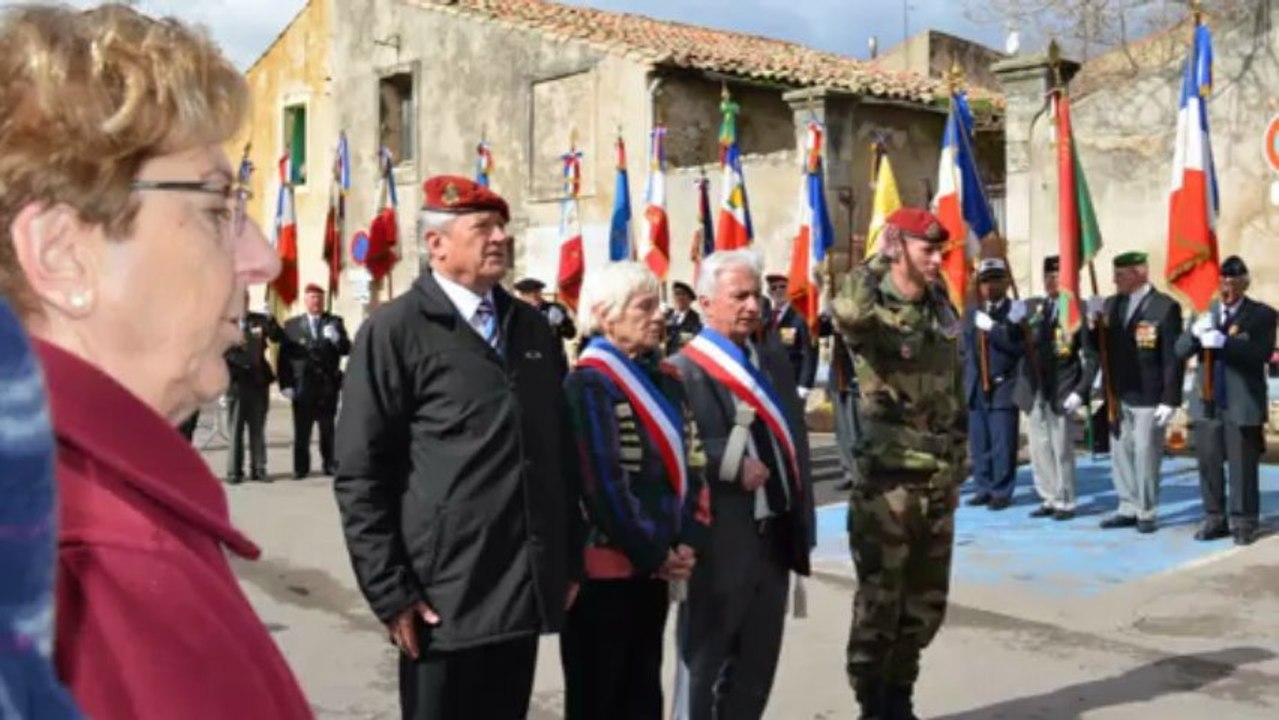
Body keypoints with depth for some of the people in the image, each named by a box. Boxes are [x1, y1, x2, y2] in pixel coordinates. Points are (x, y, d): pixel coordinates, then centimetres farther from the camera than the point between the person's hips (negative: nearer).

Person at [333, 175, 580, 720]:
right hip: (444, 601, -6)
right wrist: (390, 592, -13)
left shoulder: (532, 328, 12)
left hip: (527, 593, 6)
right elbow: (359, 475, -10)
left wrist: (569, 561, 13)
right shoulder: (394, 331, -7)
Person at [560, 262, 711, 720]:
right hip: (605, 567, -7)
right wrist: (654, 554, -13)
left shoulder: (664, 378, 12)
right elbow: (603, 484, -18)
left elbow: (692, 462, 9)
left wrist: (689, 541, -4)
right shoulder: (590, 383, -13)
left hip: (656, 565, 7)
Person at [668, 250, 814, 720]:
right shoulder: (684, 370, -12)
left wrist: (802, 520, 8)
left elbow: (794, 440, 13)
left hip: (774, 535, 7)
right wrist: (733, 466, -21)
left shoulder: (774, 358, 11)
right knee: (709, 661, 8)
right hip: (720, 543, -7)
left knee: (760, 660, 17)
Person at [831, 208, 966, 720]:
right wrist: (878, 261, -24)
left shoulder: (943, 310, 9)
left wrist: (958, 458, 15)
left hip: (939, 479, 7)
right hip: (888, 480, -7)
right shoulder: (873, 314, -12)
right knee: (879, 603, 1)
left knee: (926, 603, 15)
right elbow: (846, 312, -39)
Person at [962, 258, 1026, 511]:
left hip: (1003, 389, -5)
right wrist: (967, 380, 11)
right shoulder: (971, 314, 15)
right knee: (979, 444, 8)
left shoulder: (1016, 312, -2)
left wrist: (992, 328, -20)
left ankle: (1001, 492, 4)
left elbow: (1020, 346, -16)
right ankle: (983, 489, 17)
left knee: (1002, 445, -3)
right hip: (976, 389, 5)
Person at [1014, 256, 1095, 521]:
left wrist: (1081, 391, -12)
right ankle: (1049, 499, 20)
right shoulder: (1033, 308, 9)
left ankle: (1065, 502, 13)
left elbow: (1091, 355, -7)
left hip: (1061, 392, -5)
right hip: (1034, 390, 5)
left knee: (1061, 449, 2)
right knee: (1039, 448, 9)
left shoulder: (1079, 310, -7)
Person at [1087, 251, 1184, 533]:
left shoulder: (1165, 307, -10)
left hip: (1148, 399, -6)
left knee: (1145, 456, 1)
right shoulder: (1111, 304, 8)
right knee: (1121, 454, 11)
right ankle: (1128, 508, 22)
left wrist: (1170, 400, -14)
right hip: (1117, 397, 6)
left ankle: (1147, 513, 13)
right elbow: (1099, 348, 10)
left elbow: (1173, 358, -11)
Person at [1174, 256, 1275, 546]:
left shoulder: (1262, 315, -1)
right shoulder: (1204, 313, 11)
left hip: (1243, 404, -4)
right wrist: (1196, 332, -18)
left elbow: (1261, 353, -16)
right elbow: (1180, 350, 3)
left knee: (1243, 467, 1)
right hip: (1206, 402, 4)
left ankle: (1243, 522, 9)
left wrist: (1224, 341, -28)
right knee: (1209, 464, 9)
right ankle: (1215, 518, 18)